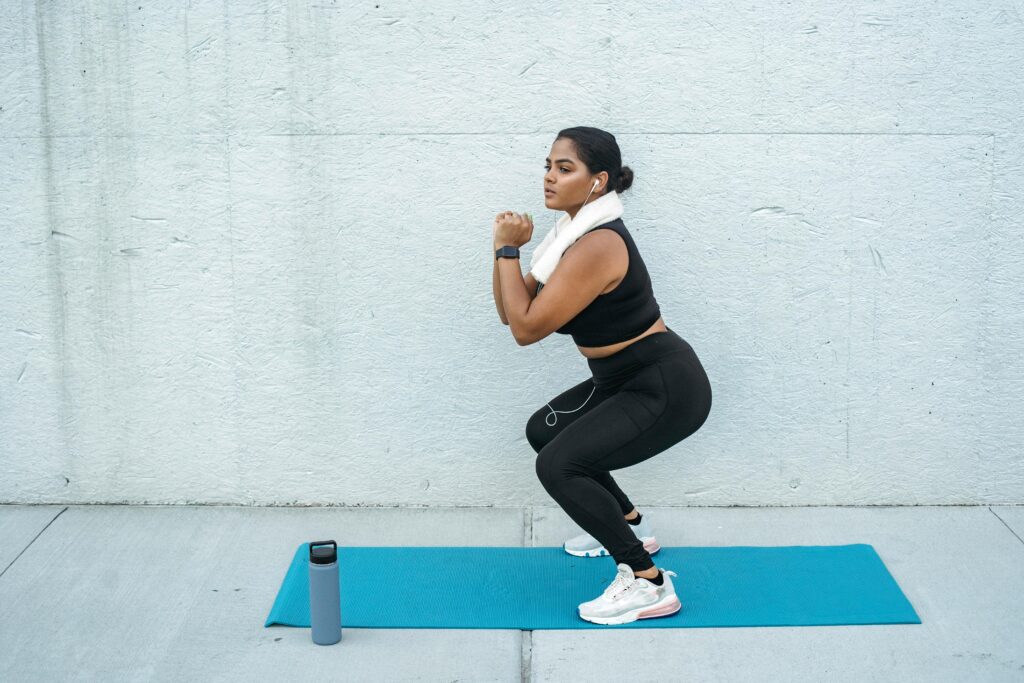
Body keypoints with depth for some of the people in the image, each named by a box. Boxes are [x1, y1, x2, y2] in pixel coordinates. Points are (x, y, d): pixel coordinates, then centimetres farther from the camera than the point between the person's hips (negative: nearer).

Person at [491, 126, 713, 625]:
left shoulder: (597, 247, -24)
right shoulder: (575, 233, 6)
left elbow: (526, 328, -23)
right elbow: (511, 313, 7)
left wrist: (508, 250, -16)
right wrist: (506, 250, -7)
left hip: (669, 389, -11)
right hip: (628, 379, 11)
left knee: (557, 465, -20)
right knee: (544, 430, 22)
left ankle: (649, 584, -11)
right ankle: (629, 524, 34)